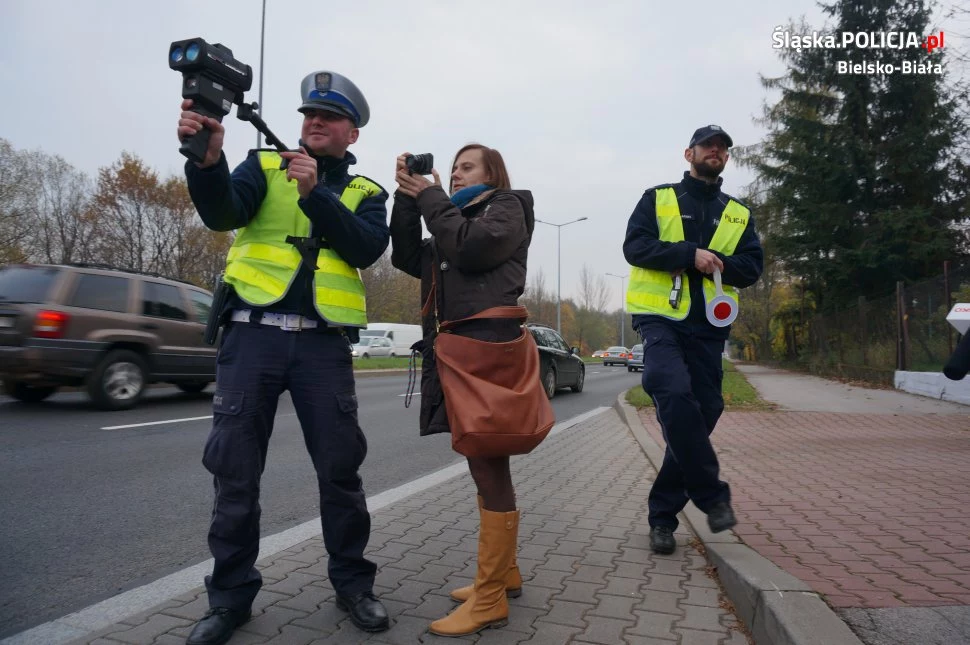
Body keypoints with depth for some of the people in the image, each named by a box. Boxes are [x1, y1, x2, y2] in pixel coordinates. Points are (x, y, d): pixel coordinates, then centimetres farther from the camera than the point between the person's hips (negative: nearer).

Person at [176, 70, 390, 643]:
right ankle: (231, 594, 22)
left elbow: (367, 249, -7)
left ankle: (353, 582, 22)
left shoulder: (365, 193, 13)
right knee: (236, 470, 4)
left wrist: (316, 193, -16)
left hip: (324, 344, 0)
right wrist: (207, 159, -27)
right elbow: (222, 214, -7)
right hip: (254, 334, 0)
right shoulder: (265, 166, 11)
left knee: (340, 467, 4)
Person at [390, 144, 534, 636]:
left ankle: (490, 601, -1)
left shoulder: (508, 207, 5)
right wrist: (407, 196, 7)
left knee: (488, 470, -8)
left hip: (488, 345, -8)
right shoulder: (455, 217, 27)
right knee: (487, 467, 13)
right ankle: (504, 572, 26)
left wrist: (430, 198, -3)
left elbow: (470, 248, -14)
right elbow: (409, 257, 15)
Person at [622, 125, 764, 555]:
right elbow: (635, 246, -5)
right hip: (660, 318, -4)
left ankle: (663, 515, 14)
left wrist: (711, 260, -11)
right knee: (676, 396, -27)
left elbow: (752, 267, 7)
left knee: (700, 413, 2)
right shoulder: (658, 198, 10)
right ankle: (712, 495, -10)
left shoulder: (739, 214, 19)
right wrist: (691, 253, -16)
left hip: (708, 327, 4)